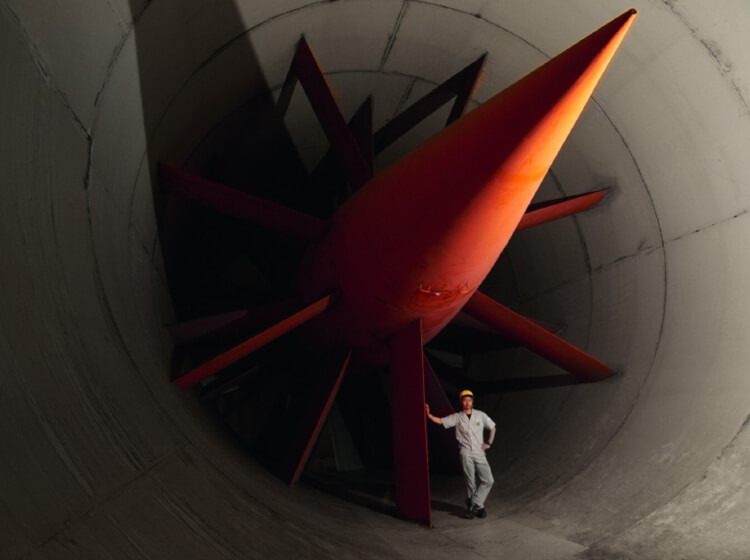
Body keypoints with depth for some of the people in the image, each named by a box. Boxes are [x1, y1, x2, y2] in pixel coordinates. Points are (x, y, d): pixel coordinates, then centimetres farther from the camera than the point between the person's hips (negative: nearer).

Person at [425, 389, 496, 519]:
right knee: (470, 483, 1)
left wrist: (489, 443, 7)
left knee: (488, 480, -8)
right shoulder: (457, 417, 1)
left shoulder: (480, 415, 5)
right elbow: (440, 421, -9)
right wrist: (428, 414, -25)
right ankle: (478, 507, 14)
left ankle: (474, 505, 3)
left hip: (480, 453, 2)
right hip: (466, 453, -2)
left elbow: (492, 427, 17)